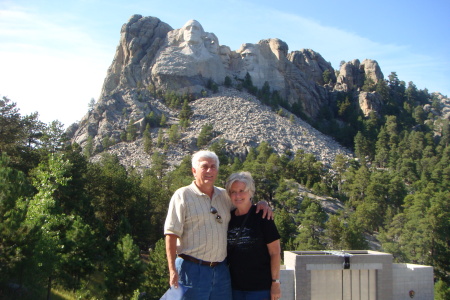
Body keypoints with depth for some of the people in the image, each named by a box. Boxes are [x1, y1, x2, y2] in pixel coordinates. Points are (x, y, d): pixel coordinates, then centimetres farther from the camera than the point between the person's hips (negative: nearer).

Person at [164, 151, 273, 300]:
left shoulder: (224, 195, 12)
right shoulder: (182, 195, -3)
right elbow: (171, 234, -8)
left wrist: (261, 203, 6)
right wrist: (173, 270, -15)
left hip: (221, 270, 5)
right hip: (192, 269, -5)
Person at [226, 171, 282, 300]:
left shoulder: (261, 216, -9)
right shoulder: (228, 218, 5)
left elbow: (275, 252, -8)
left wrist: (276, 282, -11)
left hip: (260, 287, -5)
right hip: (235, 287, 5)